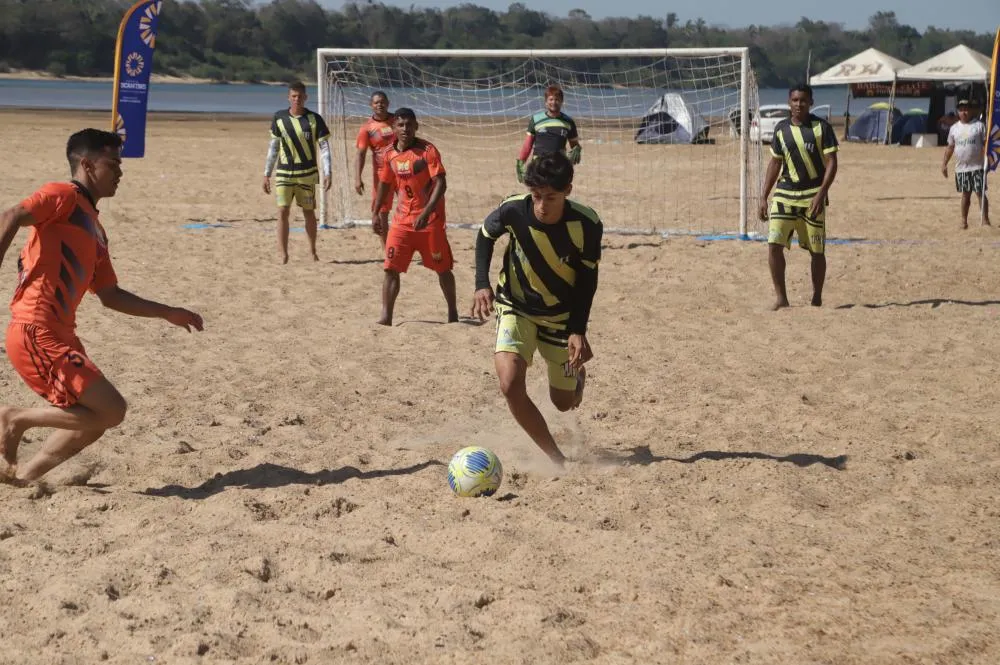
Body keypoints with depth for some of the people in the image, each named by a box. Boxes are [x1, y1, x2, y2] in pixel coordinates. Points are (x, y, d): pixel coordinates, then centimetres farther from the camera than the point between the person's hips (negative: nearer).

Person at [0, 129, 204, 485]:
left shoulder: (94, 230, 22)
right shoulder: (64, 196, -4)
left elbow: (110, 295, 25)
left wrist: (168, 313, 24)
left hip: (59, 336, 9)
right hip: (37, 334, -9)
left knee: (94, 419, 14)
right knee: (110, 409, -11)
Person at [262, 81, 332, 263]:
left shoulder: (314, 119, -3)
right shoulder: (279, 118, 1)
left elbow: (324, 147, -2)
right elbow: (273, 147, 9)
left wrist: (327, 173, -12)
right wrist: (267, 174, 8)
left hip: (307, 174, -1)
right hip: (284, 173, 1)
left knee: (309, 212, 9)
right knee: (283, 211, -9)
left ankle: (313, 251, 27)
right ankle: (283, 256, -8)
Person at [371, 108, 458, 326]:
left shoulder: (428, 150, -13)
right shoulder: (389, 155, 3)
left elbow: (440, 184, -19)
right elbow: (384, 184, 17)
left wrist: (426, 213, -28)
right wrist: (375, 213, 13)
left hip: (430, 220, -4)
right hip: (402, 220, 4)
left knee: (443, 268, 8)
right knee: (391, 268, -6)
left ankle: (453, 312, 25)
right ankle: (386, 317, -4)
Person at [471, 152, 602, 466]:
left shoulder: (586, 225, -25)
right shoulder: (513, 210, -24)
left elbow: (587, 279, -10)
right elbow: (486, 235, 0)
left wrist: (578, 330, -18)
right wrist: (482, 284, -12)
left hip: (562, 316, 0)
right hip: (516, 309, 0)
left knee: (564, 402, 12)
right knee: (511, 384, -26)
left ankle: (577, 373, 51)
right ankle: (557, 459, -12)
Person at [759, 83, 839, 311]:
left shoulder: (821, 127, -4)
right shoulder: (781, 129, 7)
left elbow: (831, 162, -6)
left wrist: (821, 194, -18)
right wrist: (764, 197, 10)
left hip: (812, 195, -3)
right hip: (784, 194, 3)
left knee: (817, 251, 4)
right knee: (774, 245, -12)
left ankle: (817, 299, 19)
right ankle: (781, 298, -4)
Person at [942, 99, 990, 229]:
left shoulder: (979, 125, -1)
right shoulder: (954, 128, 10)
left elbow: (985, 144, -3)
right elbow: (950, 147, 15)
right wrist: (944, 163, 10)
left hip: (977, 167, -4)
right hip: (961, 168, 4)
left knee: (981, 193, -6)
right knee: (965, 194, 11)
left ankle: (985, 220, -3)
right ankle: (964, 221, 17)